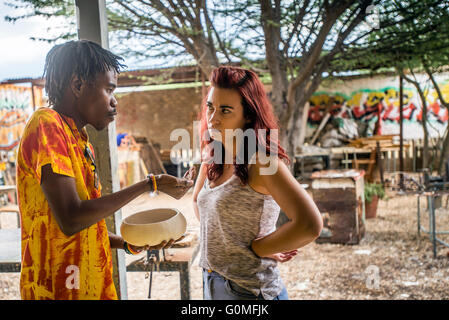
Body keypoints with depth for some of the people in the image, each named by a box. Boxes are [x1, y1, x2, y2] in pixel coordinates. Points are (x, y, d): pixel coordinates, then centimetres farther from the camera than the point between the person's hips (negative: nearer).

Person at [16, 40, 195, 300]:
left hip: (94, 285, 8)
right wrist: (150, 185, -19)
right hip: (58, 289, -8)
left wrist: (129, 244, 3)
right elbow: (70, 220, -24)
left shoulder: (80, 140, 13)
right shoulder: (47, 125, -14)